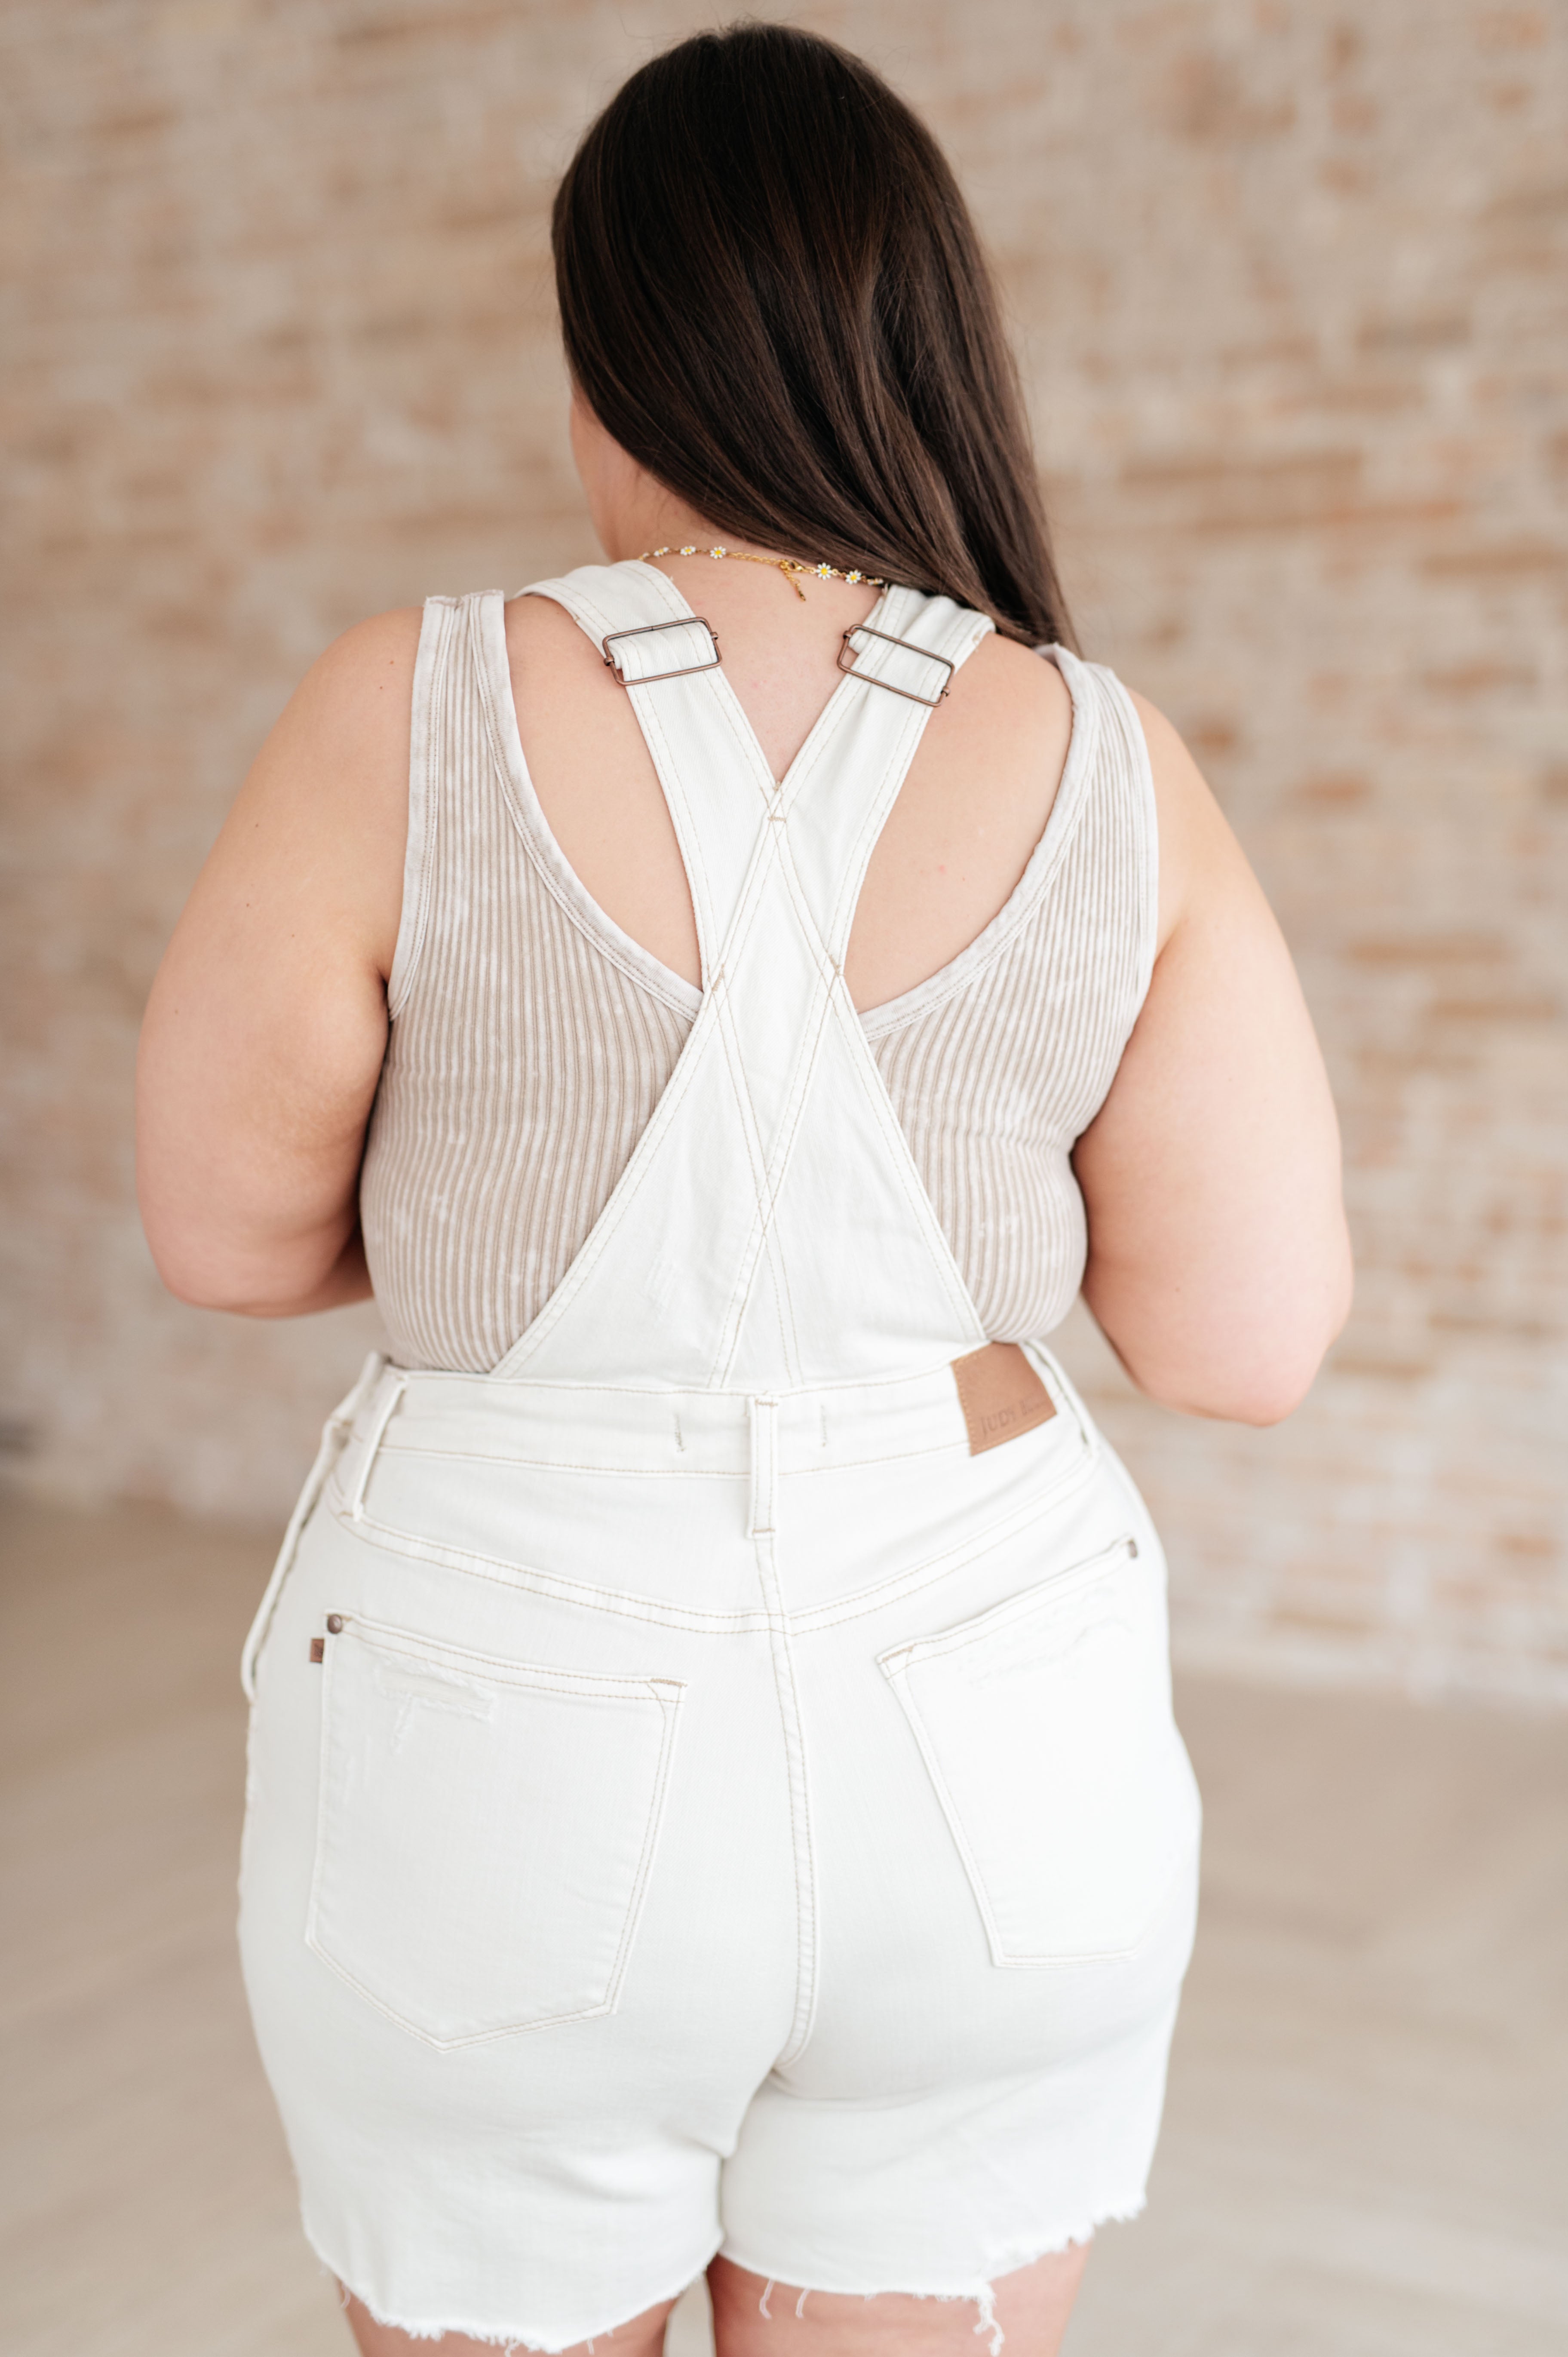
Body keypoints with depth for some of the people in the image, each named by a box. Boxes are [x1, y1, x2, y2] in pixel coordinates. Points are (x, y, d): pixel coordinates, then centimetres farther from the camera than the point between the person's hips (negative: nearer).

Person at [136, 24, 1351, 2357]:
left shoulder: (411, 722, -13)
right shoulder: (1107, 770, -7)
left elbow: (230, 1230, -2)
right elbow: (1251, 1344, -4)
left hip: (507, 1753, -2)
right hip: (979, 1747, 2)